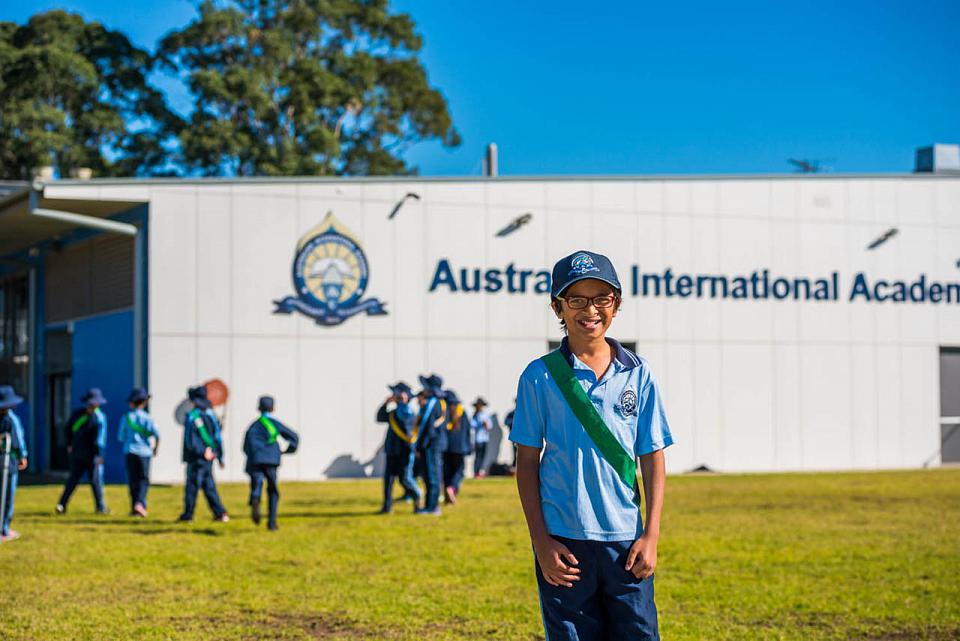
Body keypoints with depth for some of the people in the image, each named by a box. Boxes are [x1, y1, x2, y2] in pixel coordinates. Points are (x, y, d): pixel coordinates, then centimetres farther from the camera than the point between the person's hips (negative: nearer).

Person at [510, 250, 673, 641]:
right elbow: (527, 463, 1)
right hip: (564, 542, -1)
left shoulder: (637, 374, 5)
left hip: (626, 541, 1)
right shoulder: (540, 376, 0)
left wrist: (651, 535, -2)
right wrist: (541, 541, -5)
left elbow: (652, 458, 6)